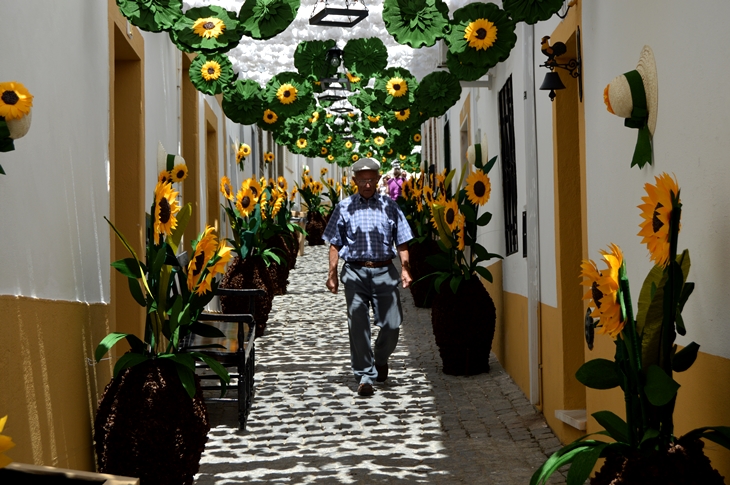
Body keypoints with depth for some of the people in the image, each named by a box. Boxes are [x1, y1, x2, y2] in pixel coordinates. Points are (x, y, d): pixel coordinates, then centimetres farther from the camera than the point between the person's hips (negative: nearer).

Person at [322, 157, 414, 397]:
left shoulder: (389, 206, 9)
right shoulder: (344, 207, 7)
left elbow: (401, 241, 10)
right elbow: (335, 244, 9)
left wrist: (405, 268, -1)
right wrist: (332, 272, 2)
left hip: (384, 271, 1)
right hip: (355, 271, -1)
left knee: (391, 324, 2)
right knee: (358, 325, -3)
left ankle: (380, 360, 31)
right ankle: (364, 375, 7)